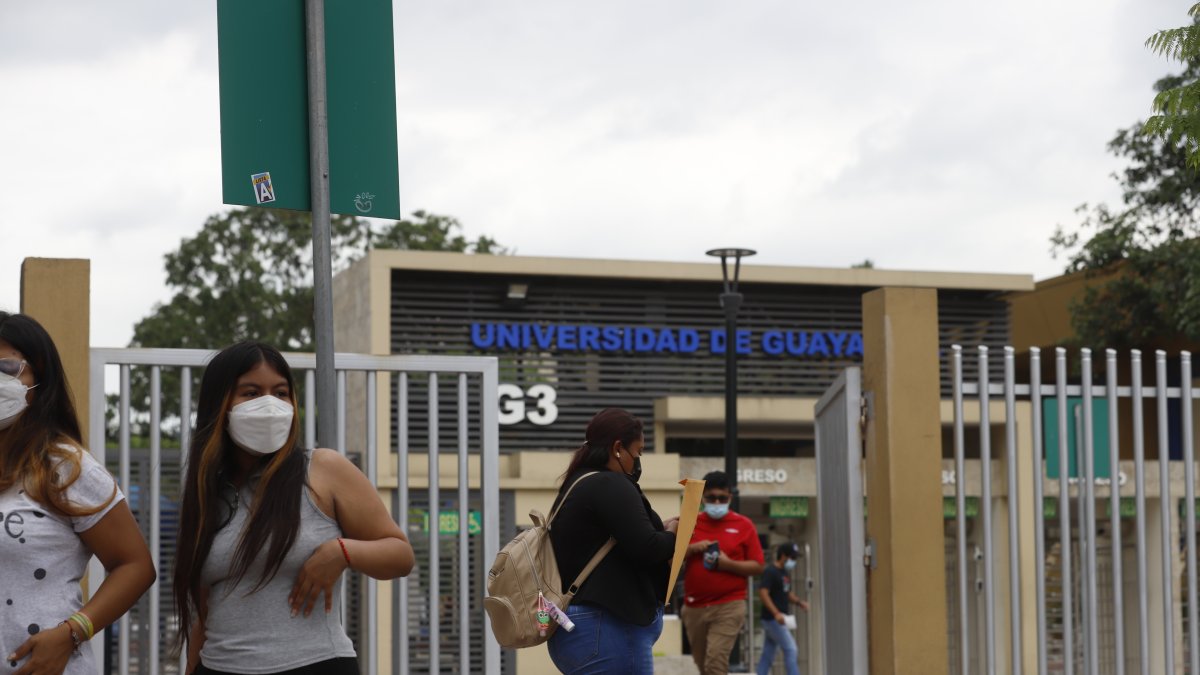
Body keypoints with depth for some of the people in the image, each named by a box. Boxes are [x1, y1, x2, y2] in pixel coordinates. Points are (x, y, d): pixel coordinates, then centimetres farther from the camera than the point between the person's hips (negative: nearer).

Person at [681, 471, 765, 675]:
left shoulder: (743, 525, 4)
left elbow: (757, 567, 1)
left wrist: (728, 564, -14)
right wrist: (691, 549, -11)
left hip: (729, 606, -4)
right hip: (694, 607, 4)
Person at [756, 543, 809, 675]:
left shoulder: (785, 573, 16)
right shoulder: (771, 572, -13)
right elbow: (763, 592, -23)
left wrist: (799, 602, 5)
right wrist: (776, 613, -33)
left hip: (779, 619, 9)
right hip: (773, 619, -9)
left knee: (768, 654, 9)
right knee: (790, 650, -10)